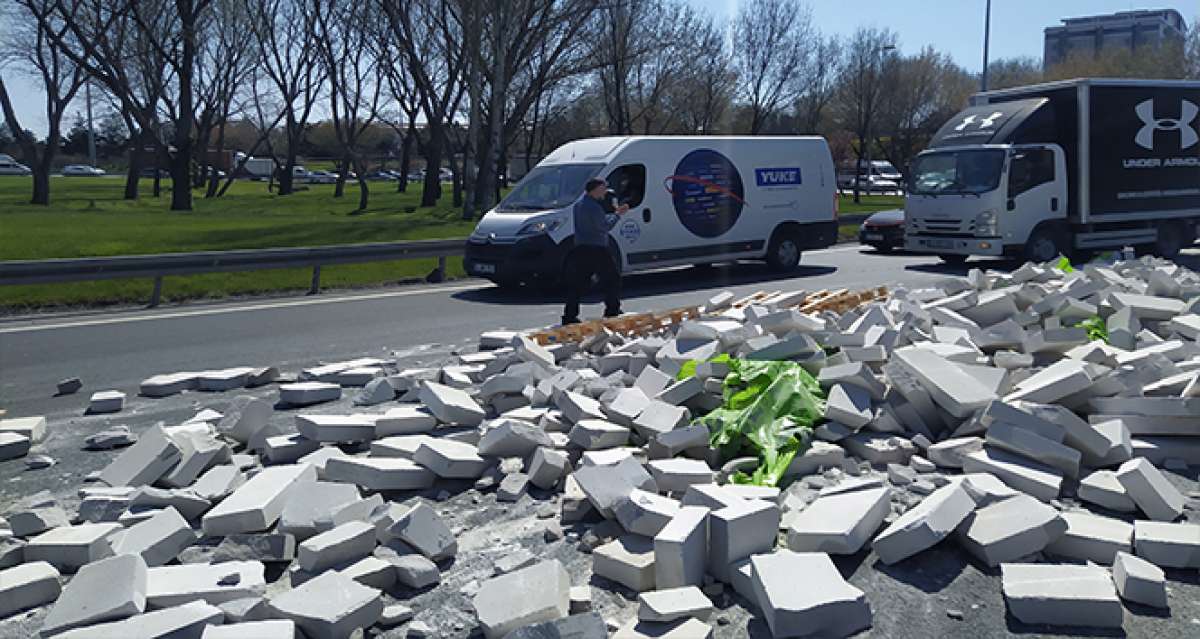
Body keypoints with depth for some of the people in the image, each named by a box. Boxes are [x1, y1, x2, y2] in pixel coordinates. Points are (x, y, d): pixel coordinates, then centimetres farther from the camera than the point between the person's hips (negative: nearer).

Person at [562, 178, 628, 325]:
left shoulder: (579, 203, 13)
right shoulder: (593, 207, -18)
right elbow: (605, 226, -12)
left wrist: (614, 211, 11)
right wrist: (617, 214, 2)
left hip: (581, 248, 9)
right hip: (596, 249, -9)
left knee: (577, 283, 6)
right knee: (612, 279, 7)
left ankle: (569, 316, 2)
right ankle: (612, 311, 10)